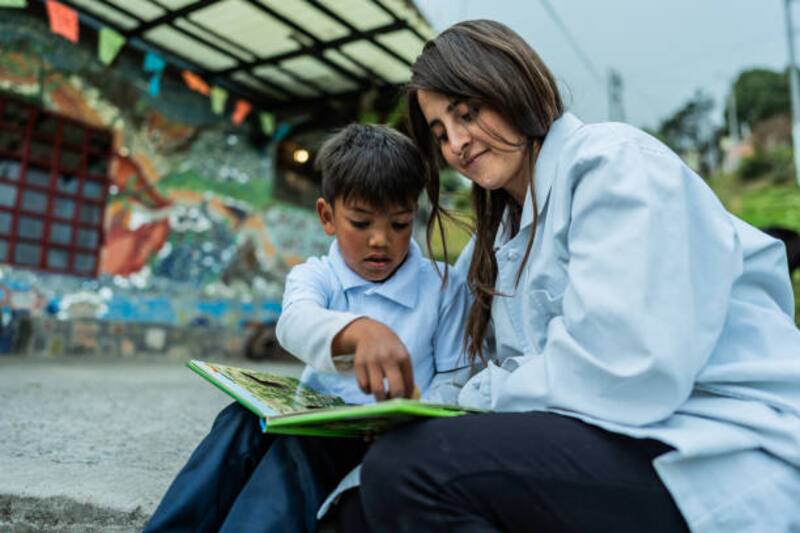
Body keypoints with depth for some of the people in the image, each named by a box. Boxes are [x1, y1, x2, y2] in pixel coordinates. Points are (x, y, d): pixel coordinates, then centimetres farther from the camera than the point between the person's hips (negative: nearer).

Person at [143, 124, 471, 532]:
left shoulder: (444, 287, -1)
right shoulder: (314, 276, 0)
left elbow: (455, 377, -2)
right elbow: (295, 322, -24)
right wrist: (358, 331, -48)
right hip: (316, 426, 3)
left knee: (296, 445, -29)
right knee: (245, 419, -25)